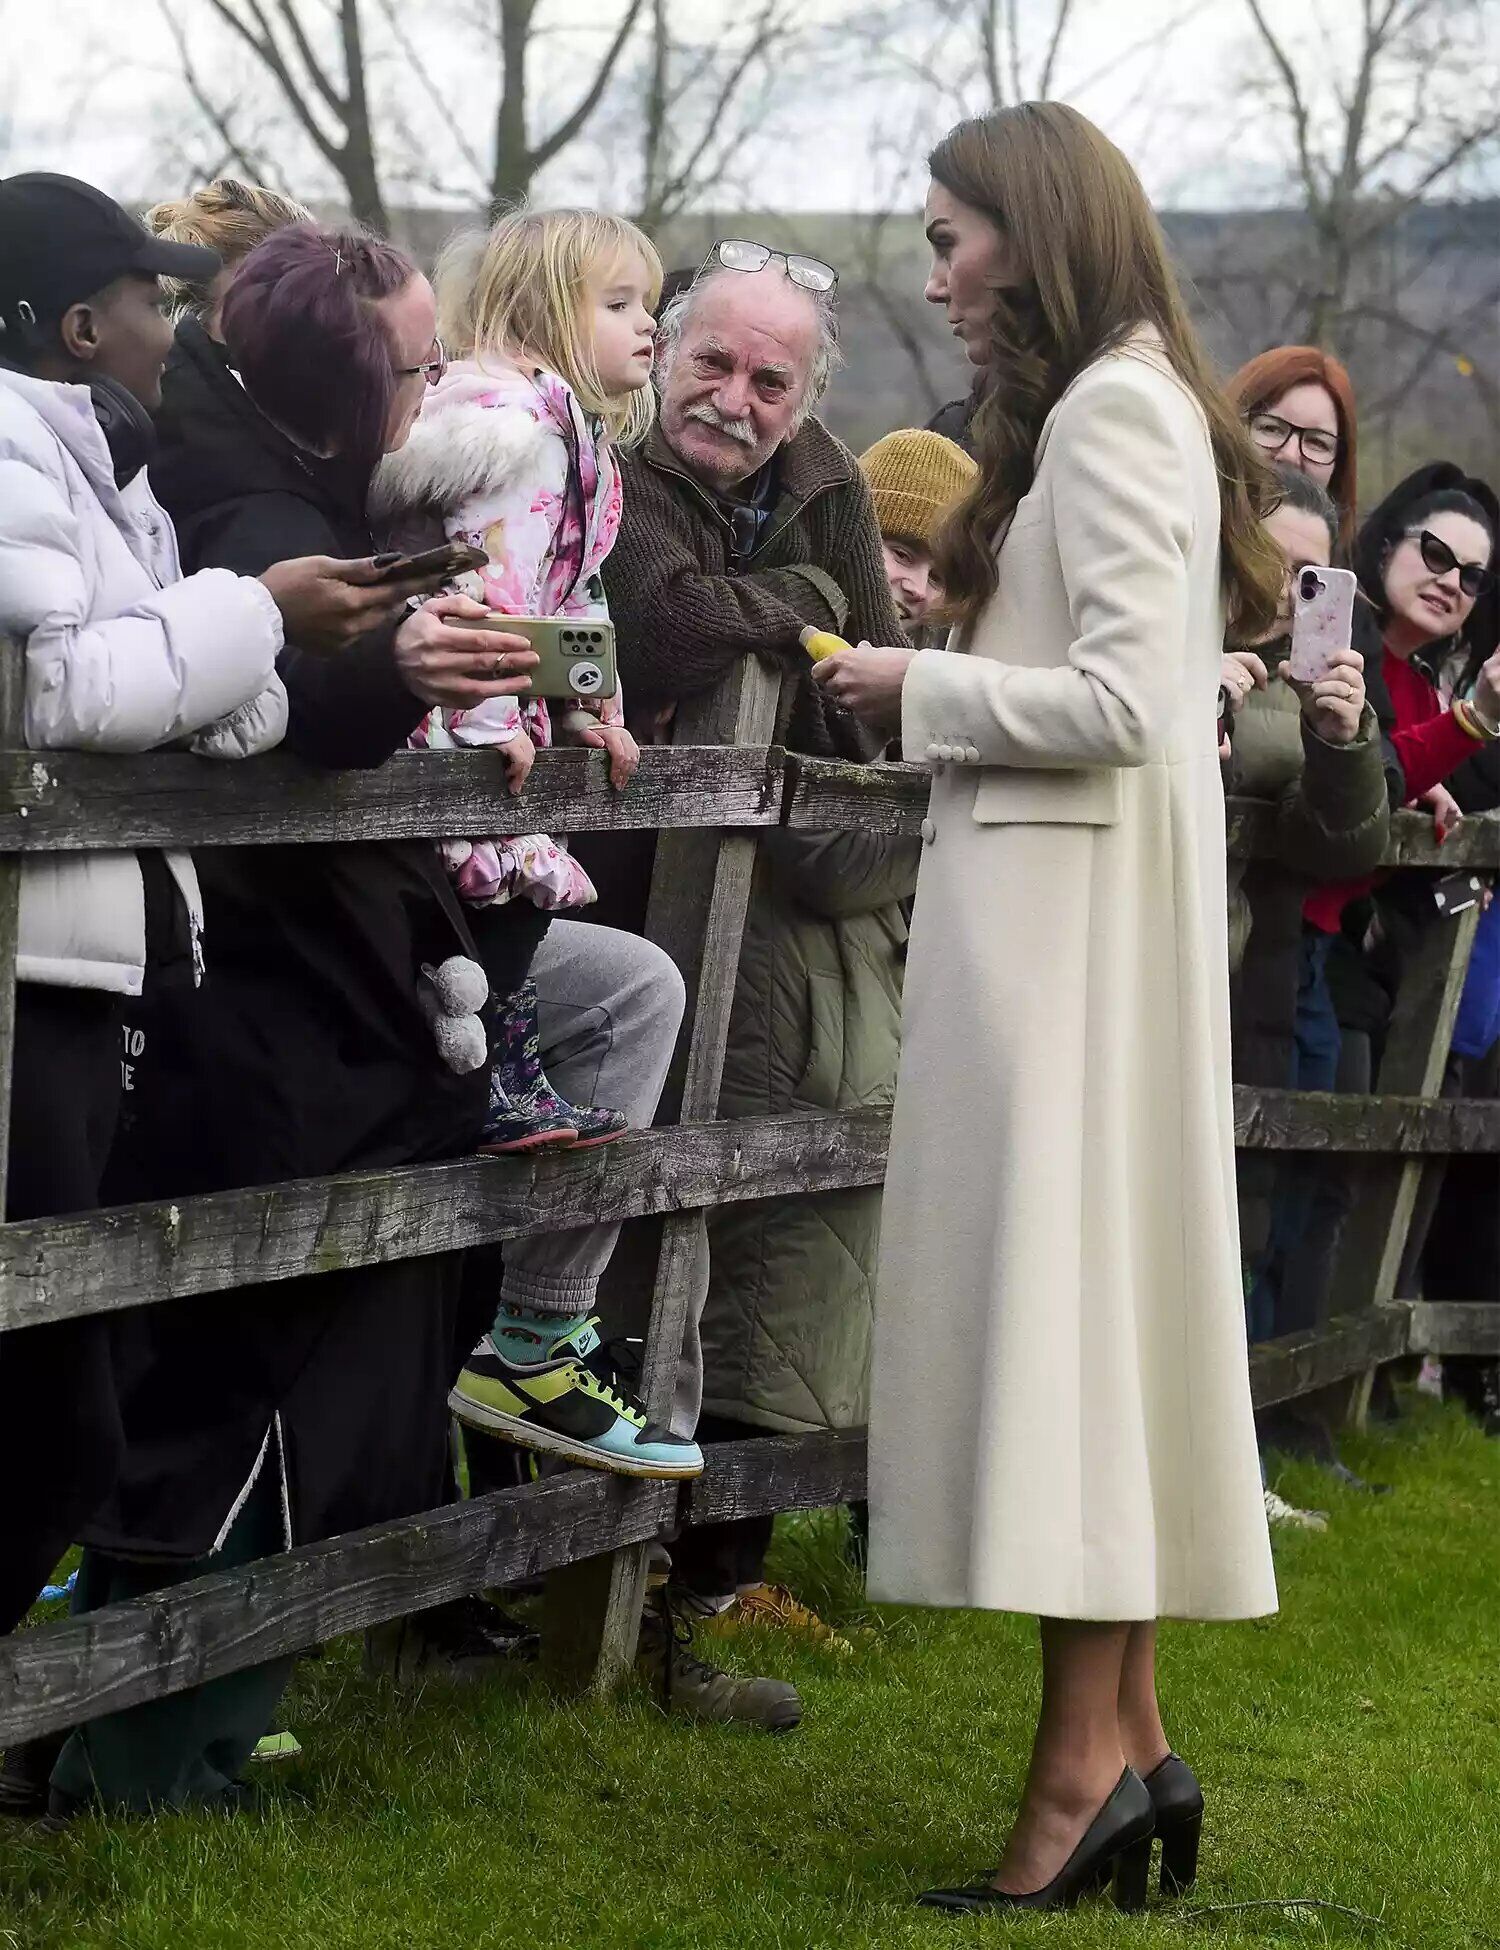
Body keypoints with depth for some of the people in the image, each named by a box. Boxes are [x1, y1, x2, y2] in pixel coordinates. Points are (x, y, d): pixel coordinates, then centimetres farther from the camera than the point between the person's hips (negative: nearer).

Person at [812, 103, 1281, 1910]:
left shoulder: (1110, 409, -12)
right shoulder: (1100, 407, 17)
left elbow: (1125, 697, -21)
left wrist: (921, 692, -10)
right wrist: (936, 688, 10)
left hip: (1071, 920, -10)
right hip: (1040, 904, 10)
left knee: (1055, 1293, -10)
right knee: (1091, 1300, 8)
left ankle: (1086, 1763, -10)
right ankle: (1127, 1744, 10)